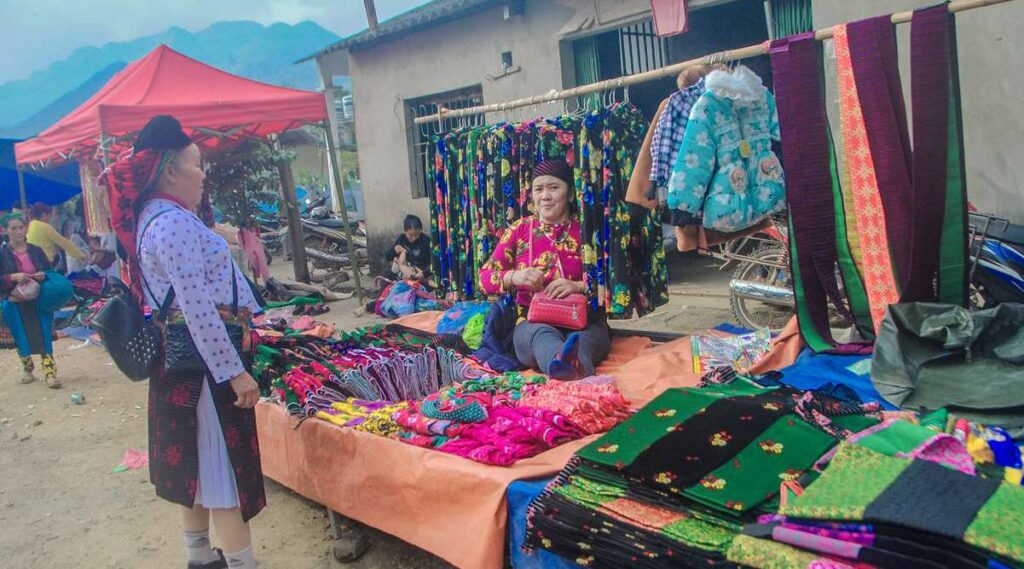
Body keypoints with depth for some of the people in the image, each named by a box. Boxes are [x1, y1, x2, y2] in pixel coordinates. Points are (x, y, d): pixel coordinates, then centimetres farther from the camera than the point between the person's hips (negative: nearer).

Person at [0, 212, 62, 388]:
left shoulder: (36, 251, 4)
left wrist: (44, 276, -10)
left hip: (40, 301, 1)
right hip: (15, 304, -1)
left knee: (44, 336, -6)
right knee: (22, 338, 9)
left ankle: (50, 373, -6)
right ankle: (27, 370, 30)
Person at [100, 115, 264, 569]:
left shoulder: (153, 219, 11)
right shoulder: (176, 224, -20)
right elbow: (199, 310, -25)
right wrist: (236, 372, -22)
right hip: (203, 366, -10)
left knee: (197, 464, 19)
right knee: (224, 467, -2)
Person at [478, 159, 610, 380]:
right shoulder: (519, 229, 13)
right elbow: (485, 278, 6)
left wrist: (578, 286, -20)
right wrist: (513, 277, -16)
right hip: (531, 323, -1)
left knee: (582, 337, -36)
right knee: (543, 333, -38)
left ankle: (576, 370, -72)